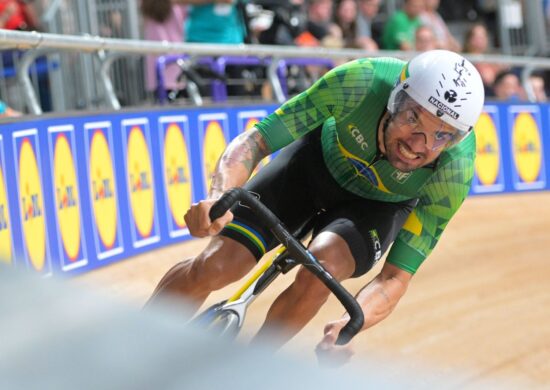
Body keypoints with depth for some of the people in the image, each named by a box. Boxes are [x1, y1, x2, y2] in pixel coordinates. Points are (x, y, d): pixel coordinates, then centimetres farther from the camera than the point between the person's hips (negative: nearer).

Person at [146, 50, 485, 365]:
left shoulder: (455, 171, -34)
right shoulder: (360, 81, -36)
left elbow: (396, 277, -30)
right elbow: (256, 140, -31)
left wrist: (349, 324, -51)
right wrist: (219, 196, -52)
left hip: (378, 206, 0)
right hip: (318, 161, 1)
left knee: (323, 266, -32)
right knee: (216, 264, -17)